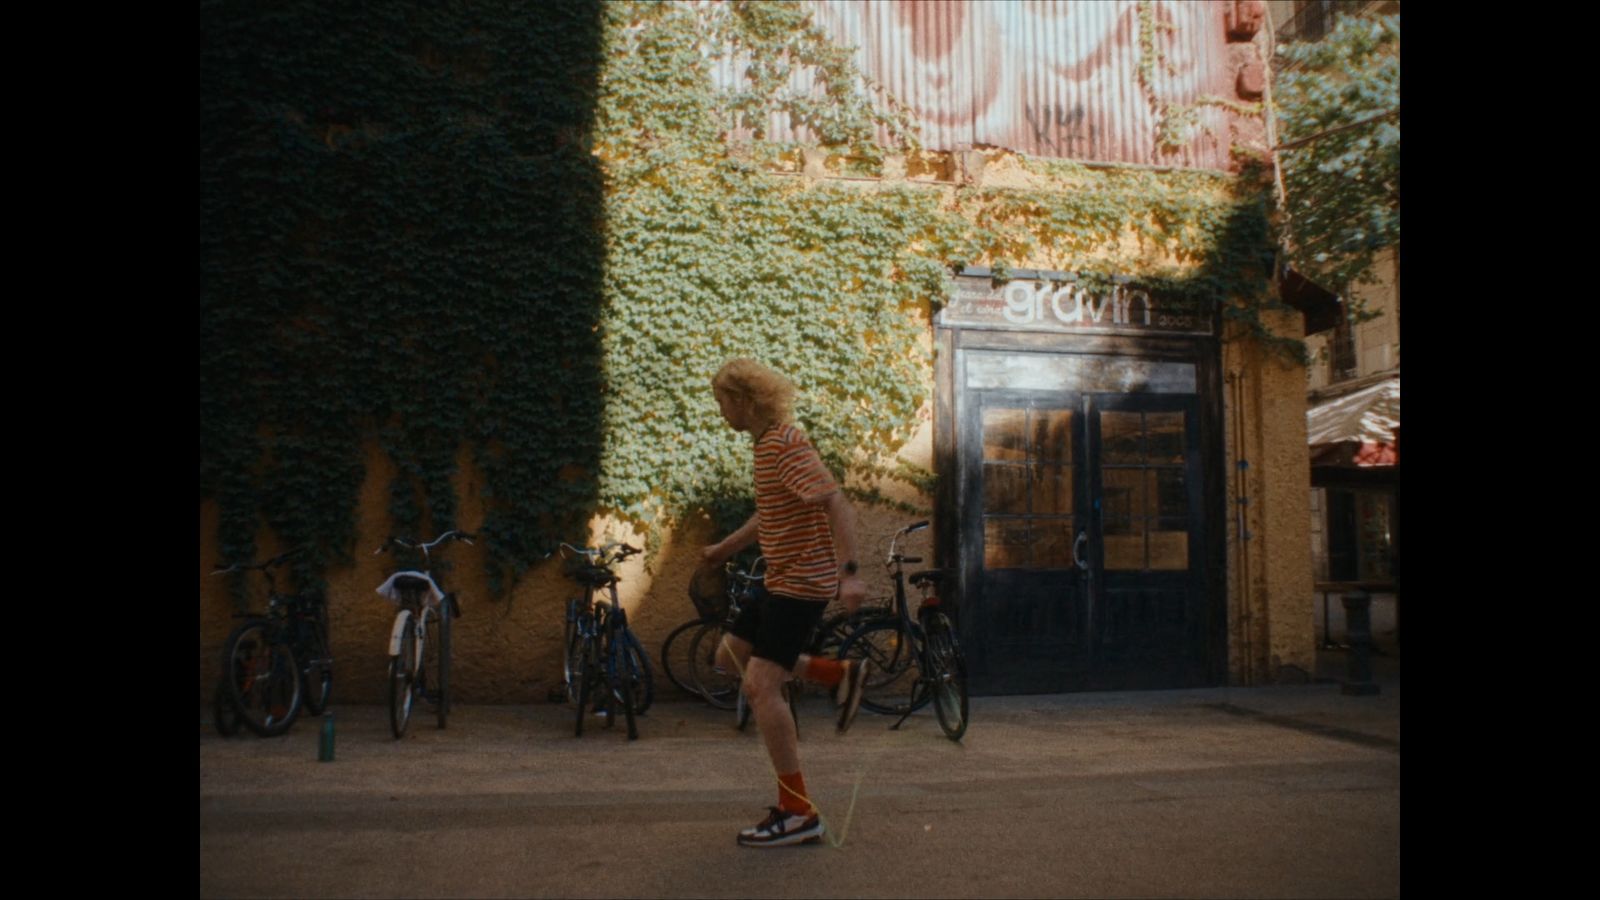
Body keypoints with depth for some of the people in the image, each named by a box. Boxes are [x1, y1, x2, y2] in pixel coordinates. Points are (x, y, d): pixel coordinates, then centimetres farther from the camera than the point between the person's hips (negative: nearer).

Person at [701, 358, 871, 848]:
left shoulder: (787, 445, -19)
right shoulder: (768, 443, 13)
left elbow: (836, 503, -28)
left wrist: (848, 571, -36)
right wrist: (724, 548, 33)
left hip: (802, 581, -10)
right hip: (784, 580, 10)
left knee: (760, 687, -13)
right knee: (731, 655, 19)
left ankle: (798, 812, -6)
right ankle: (840, 675, 19)